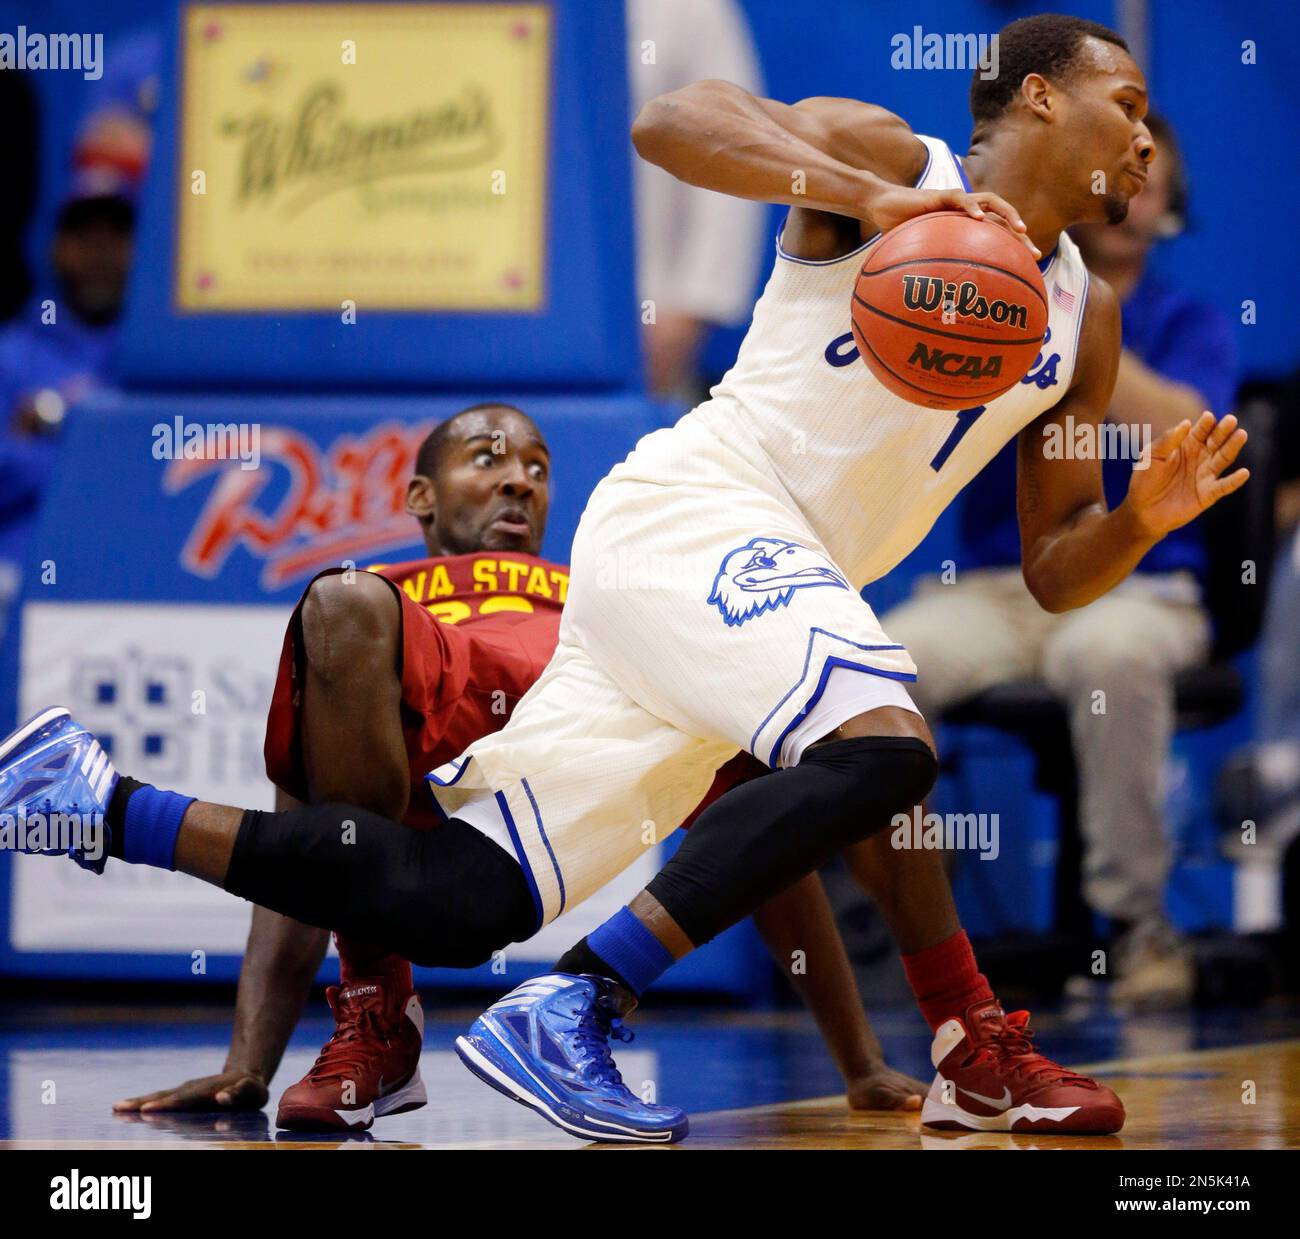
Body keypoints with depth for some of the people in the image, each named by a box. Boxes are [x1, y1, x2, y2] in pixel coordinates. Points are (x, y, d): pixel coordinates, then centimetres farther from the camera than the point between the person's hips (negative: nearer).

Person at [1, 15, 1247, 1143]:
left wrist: (1143, 517, -2)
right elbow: (670, 118, -17)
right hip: (699, 502, -8)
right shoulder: (890, 158, -1)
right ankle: (568, 1015, -30)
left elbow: (1052, 572, 20)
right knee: (879, 750, -32)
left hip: (768, 583, 8)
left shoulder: (1082, 318, 19)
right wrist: (871, 198, -27)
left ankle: (103, 805, 9)